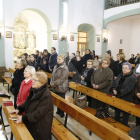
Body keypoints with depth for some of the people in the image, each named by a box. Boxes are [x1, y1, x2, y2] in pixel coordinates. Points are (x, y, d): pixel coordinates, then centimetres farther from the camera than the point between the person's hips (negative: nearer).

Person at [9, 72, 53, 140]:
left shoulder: (46, 95, -23)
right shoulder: (34, 90, 4)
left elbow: (38, 113, -25)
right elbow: (27, 101, 16)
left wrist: (24, 118, -27)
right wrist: (19, 109, 1)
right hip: (30, 122, 8)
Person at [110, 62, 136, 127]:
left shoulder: (132, 78, -13)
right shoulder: (120, 75, 9)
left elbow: (128, 89, -21)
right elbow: (114, 83, 10)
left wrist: (119, 93, -22)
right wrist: (114, 89, -11)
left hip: (126, 99, -6)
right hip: (117, 97, 7)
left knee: (125, 113, 6)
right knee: (117, 110, 21)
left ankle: (124, 125, 23)